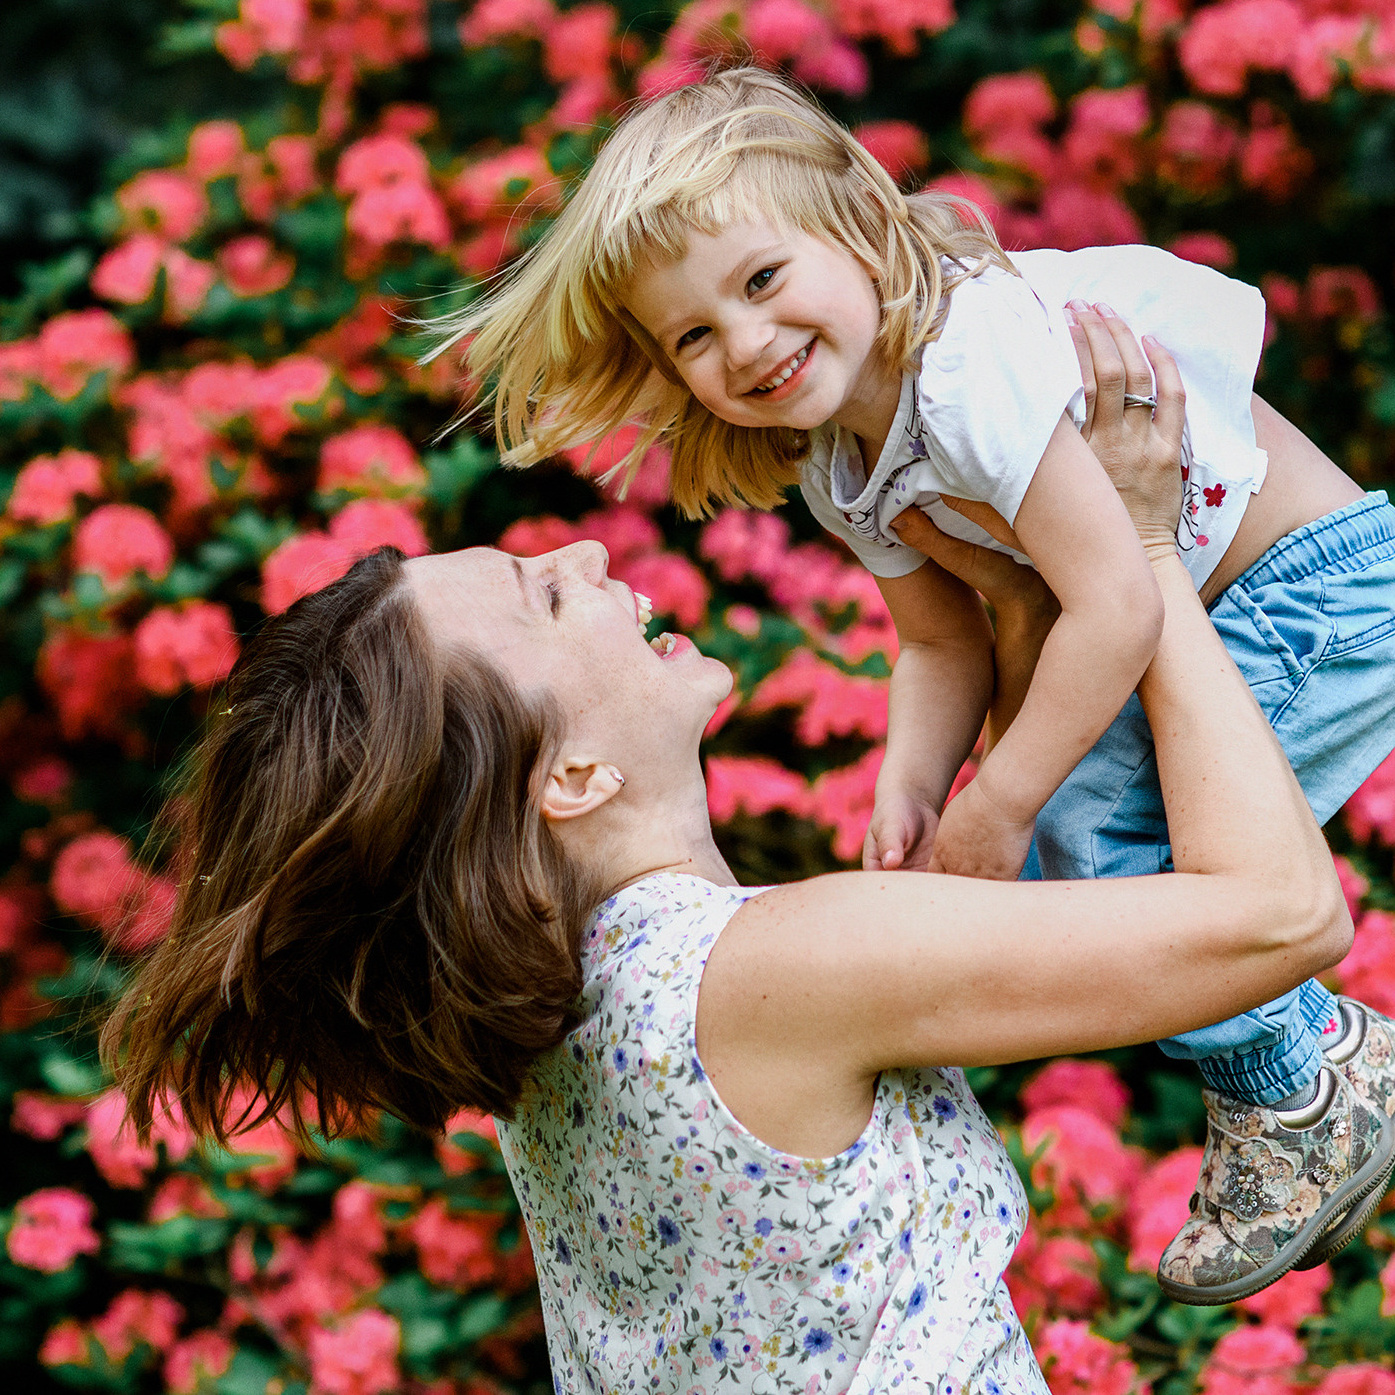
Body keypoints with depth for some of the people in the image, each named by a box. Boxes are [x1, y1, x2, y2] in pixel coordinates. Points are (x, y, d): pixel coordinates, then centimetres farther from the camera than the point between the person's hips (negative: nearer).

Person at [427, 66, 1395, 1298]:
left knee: (1091, 830, -18)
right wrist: (911, 792, -12)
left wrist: (998, 808, -21)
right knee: (1057, 835, 4)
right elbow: (944, 639, 7)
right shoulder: (839, 470, 0)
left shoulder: (972, 362, -30)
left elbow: (1114, 605, -31)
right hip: (1209, 610, 9)